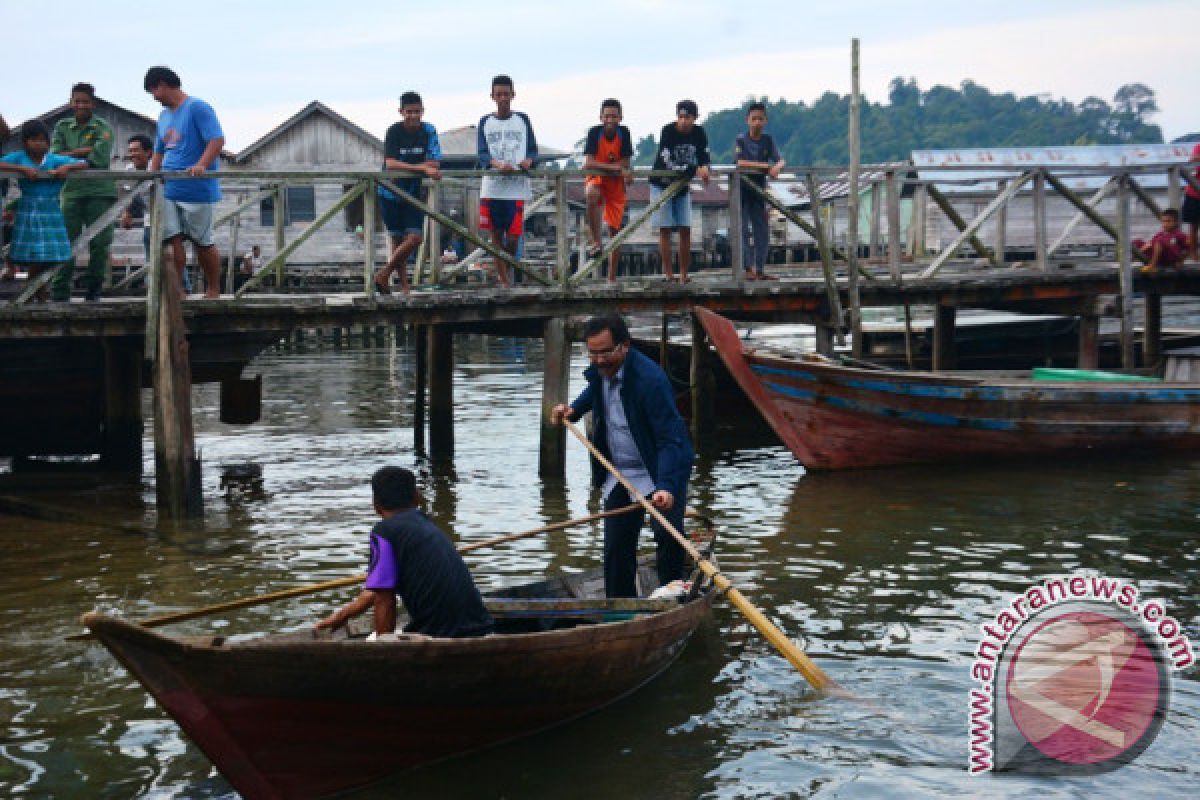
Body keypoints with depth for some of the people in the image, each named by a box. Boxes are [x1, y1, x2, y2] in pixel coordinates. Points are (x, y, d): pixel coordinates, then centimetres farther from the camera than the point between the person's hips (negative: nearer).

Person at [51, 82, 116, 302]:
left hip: (100, 193, -2)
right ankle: (60, 293, -1)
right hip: (72, 192, 2)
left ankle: (93, 291, 9)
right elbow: (56, 155, 1)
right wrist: (84, 152, -9)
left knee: (100, 244, -2)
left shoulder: (103, 128, 3)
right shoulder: (62, 127, 14)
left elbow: (100, 160, -11)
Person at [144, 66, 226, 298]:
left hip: (197, 190, -7)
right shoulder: (164, 116, 19)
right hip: (168, 190, 7)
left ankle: (214, 290, 16)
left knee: (203, 243, 2)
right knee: (172, 239, -3)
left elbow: (218, 140, -16)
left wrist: (201, 165, -29)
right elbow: (159, 152, 26)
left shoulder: (197, 108, -6)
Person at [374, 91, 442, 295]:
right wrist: (422, 168, -30)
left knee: (415, 238, -7)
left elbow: (435, 163, -11)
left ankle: (383, 275, 6)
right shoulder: (394, 131, -12)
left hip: (414, 193, 2)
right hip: (391, 193, -2)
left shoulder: (429, 131, -5)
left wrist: (404, 166, -20)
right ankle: (404, 286, 10)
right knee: (398, 240, 3)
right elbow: (390, 164, -24)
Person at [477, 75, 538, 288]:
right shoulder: (486, 122, 8)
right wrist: (498, 164, -22)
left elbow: (533, 149, 9)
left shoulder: (522, 120, 10)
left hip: (517, 188, -1)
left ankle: (504, 270, 17)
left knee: (513, 237, -8)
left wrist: (528, 160, -16)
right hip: (492, 187, 1)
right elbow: (482, 153, -1)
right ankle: (504, 280, 11)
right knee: (496, 235, 3)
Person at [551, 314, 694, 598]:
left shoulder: (650, 379, -27)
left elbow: (670, 439, -31)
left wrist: (665, 486, -43)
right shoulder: (599, 370, -3)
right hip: (618, 474, 7)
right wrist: (574, 410, 9)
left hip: (659, 471, -7)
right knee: (617, 547, 7)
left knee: (668, 537, -17)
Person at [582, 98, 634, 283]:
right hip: (595, 178, -2)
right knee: (592, 195, -40)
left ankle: (612, 278, 10)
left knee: (614, 230, 3)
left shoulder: (623, 133, -9)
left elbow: (625, 164, -9)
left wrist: (602, 167, -19)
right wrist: (616, 167, -26)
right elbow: (589, 163, -22)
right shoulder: (595, 132, -14)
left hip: (616, 184, 2)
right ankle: (595, 242, -31)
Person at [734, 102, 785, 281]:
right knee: (745, 230, -3)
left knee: (763, 231, 2)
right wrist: (765, 165, -25)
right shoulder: (741, 140, -8)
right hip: (741, 190, -4)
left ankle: (760, 269, 8)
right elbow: (740, 162, -21)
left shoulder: (767, 140, 3)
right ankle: (748, 269, -1)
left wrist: (776, 167, -30)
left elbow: (780, 160, -6)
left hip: (759, 190, 4)